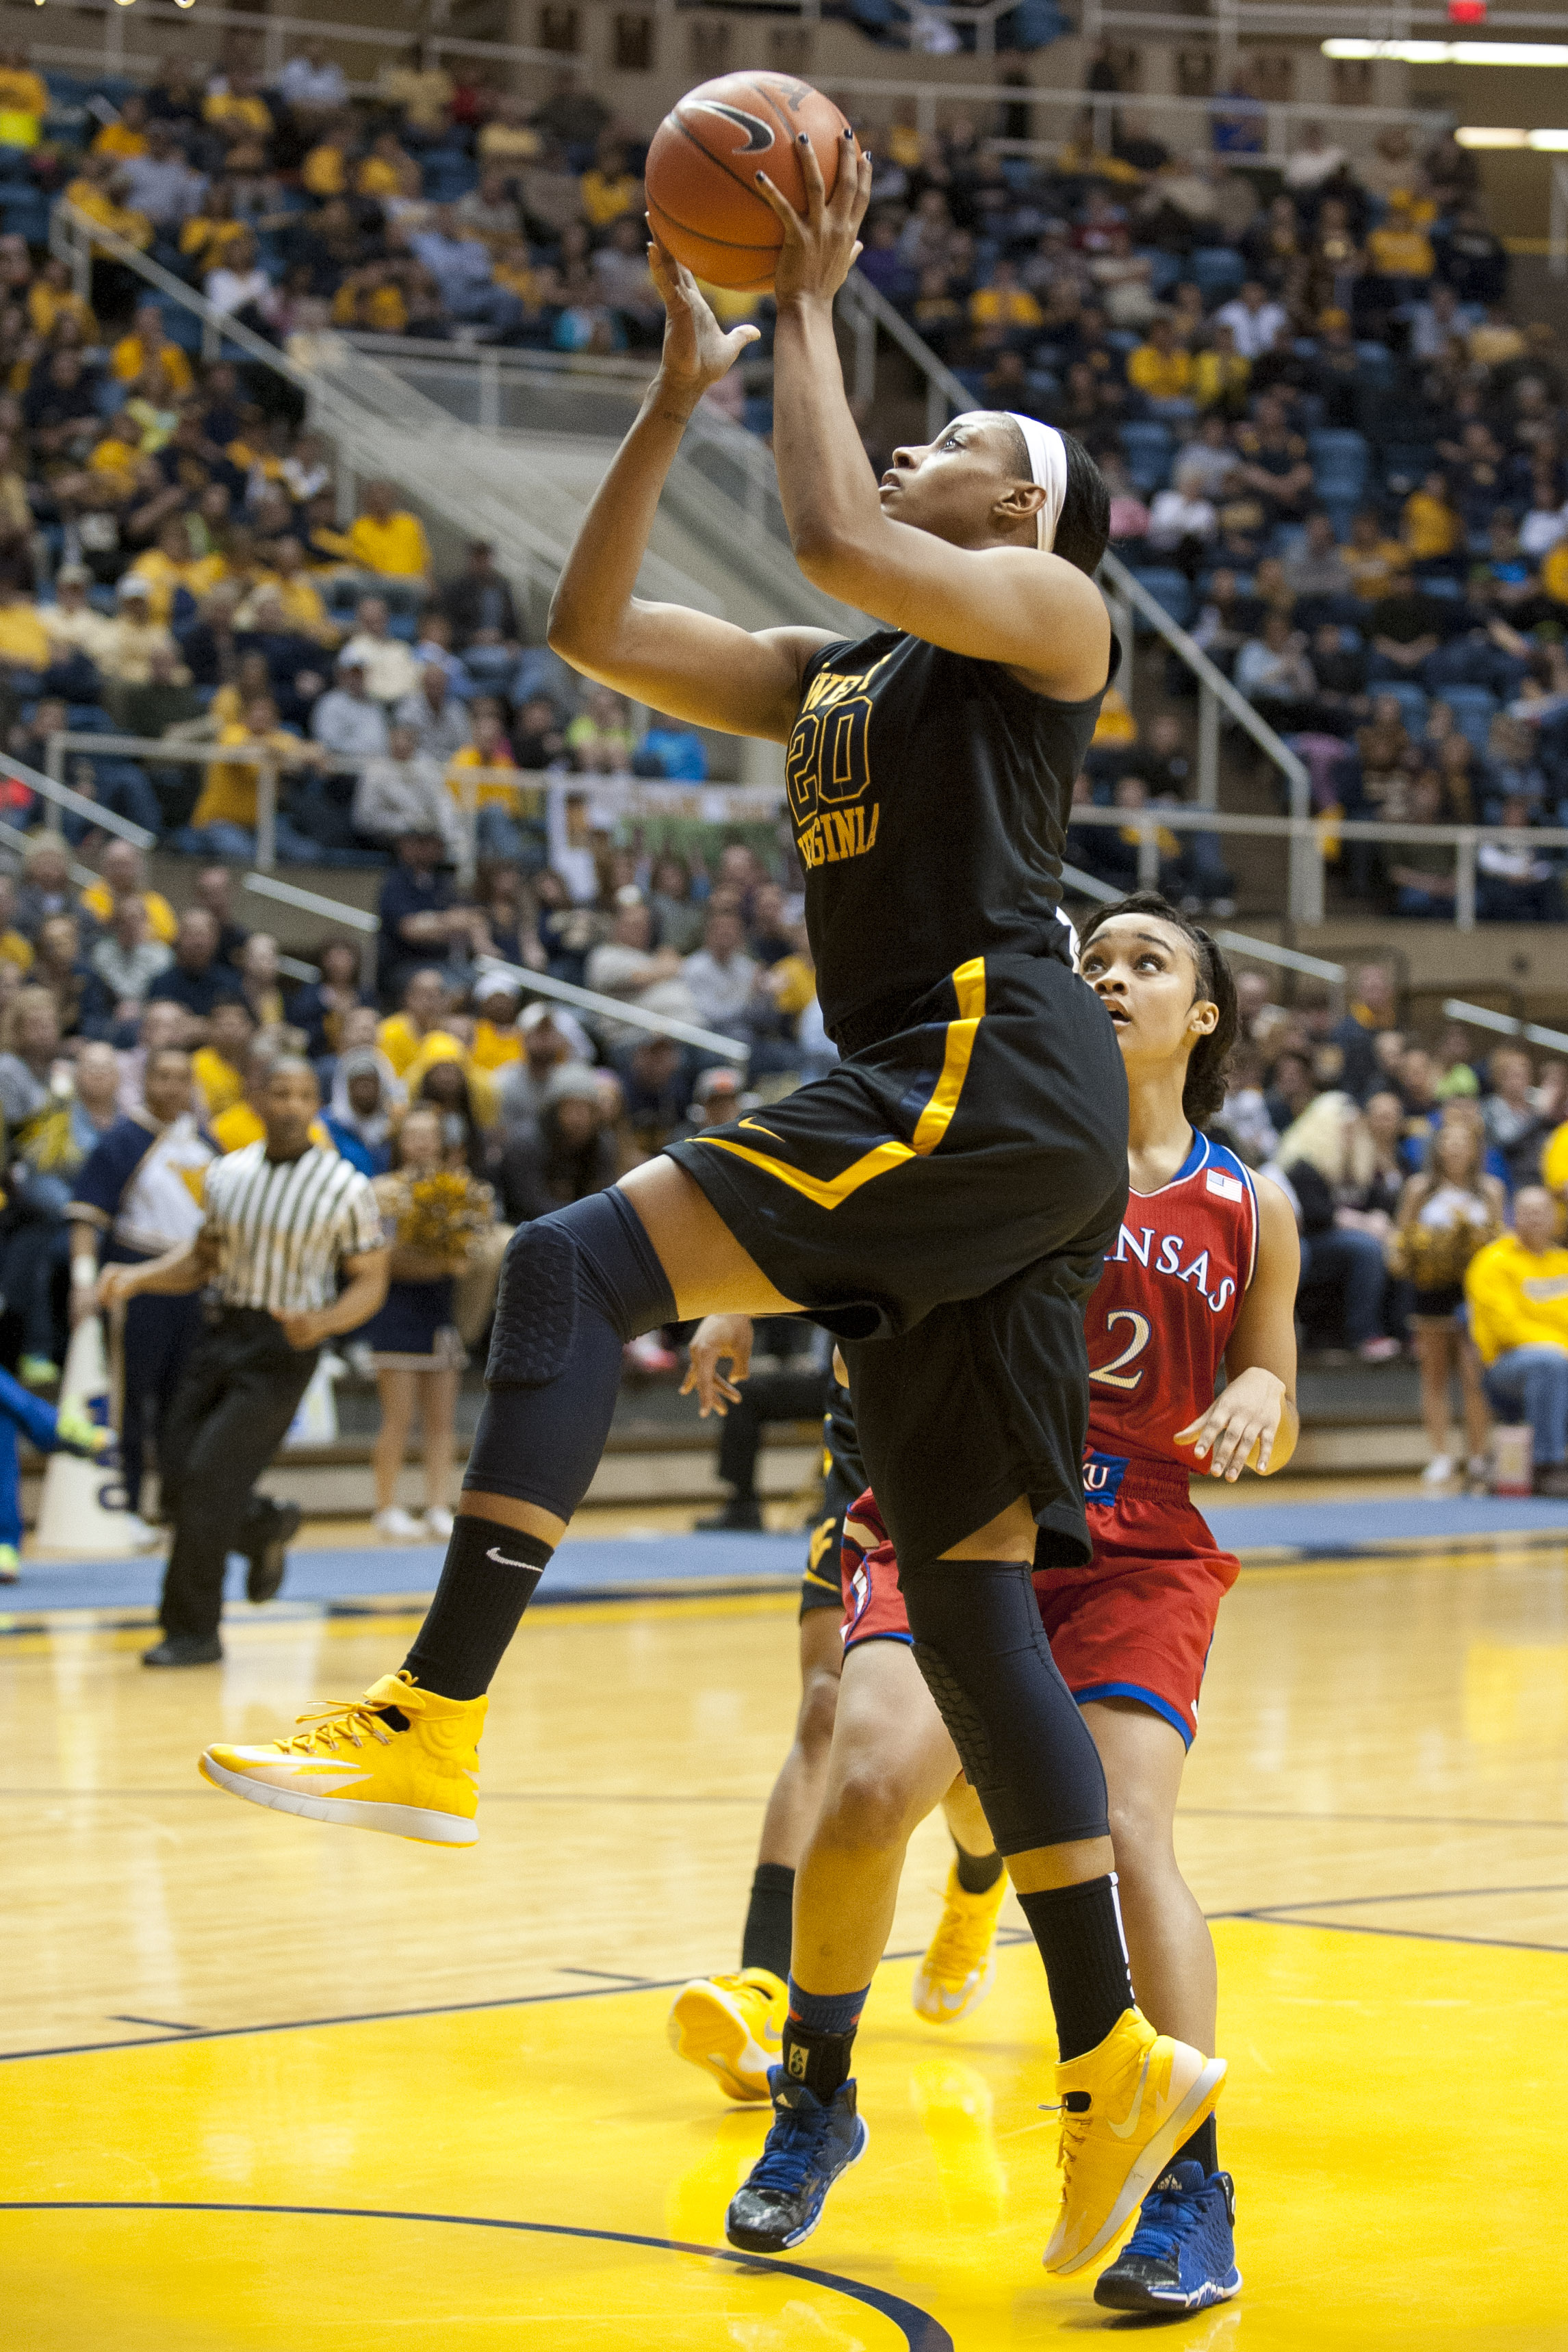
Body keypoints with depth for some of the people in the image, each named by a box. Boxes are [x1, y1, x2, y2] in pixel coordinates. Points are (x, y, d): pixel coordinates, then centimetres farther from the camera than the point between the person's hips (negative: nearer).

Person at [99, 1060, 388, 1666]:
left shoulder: (347, 1188, -9)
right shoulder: (227, 1174, 5)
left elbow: (371, 1282, -4)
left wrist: (322, 1323, -23)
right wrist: (137, 1278, 0)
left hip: (283, 1348, -5)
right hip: (223, 1335, 5)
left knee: (208, 1479, -13)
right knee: (178, 1483, 2)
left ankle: (194, 1632, 0)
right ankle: (268, 1527, 34)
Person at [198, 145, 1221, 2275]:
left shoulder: (1052, 614, 4)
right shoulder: (826, 681, 27)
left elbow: (833, 533, -14)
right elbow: (592, 626, 24)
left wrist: (812, 314, -2)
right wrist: (682, 387, 20)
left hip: (997, 1065, -9)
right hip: (956, 1131, 9)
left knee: (578, 1269, -20)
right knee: (961, 1586, 4)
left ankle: (431, 1724, -26)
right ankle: (1117, 2061, 4)